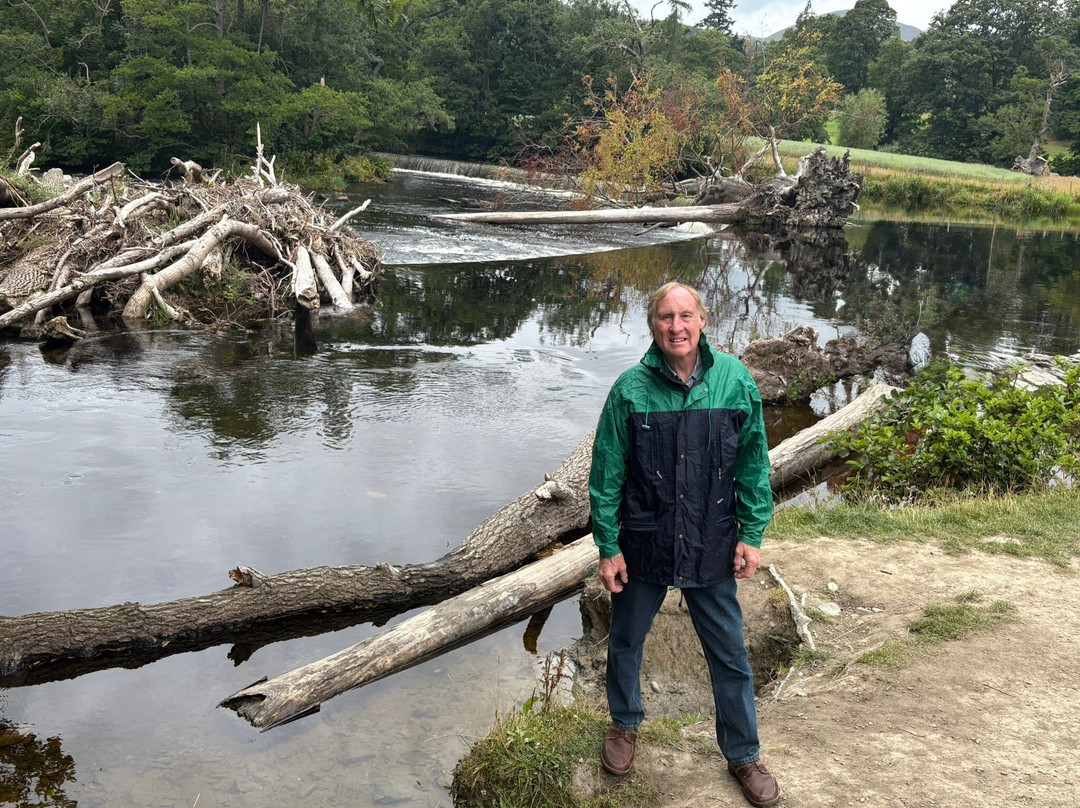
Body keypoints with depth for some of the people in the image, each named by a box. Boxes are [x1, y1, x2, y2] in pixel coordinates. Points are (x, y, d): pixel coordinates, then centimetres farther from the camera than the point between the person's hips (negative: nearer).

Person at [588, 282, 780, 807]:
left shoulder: (734, 381, -7)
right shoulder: (631, 389, -11)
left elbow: (753, 464, 1)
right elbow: (606, 474, -6)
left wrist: (751, 535, -1)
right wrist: (608, 548, -5)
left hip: (711, 548, 1)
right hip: (642, 547, 0)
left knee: (730, 655, 11)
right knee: (625, 644, 18)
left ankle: (743, 754, 33)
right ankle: (624, 725, 46)